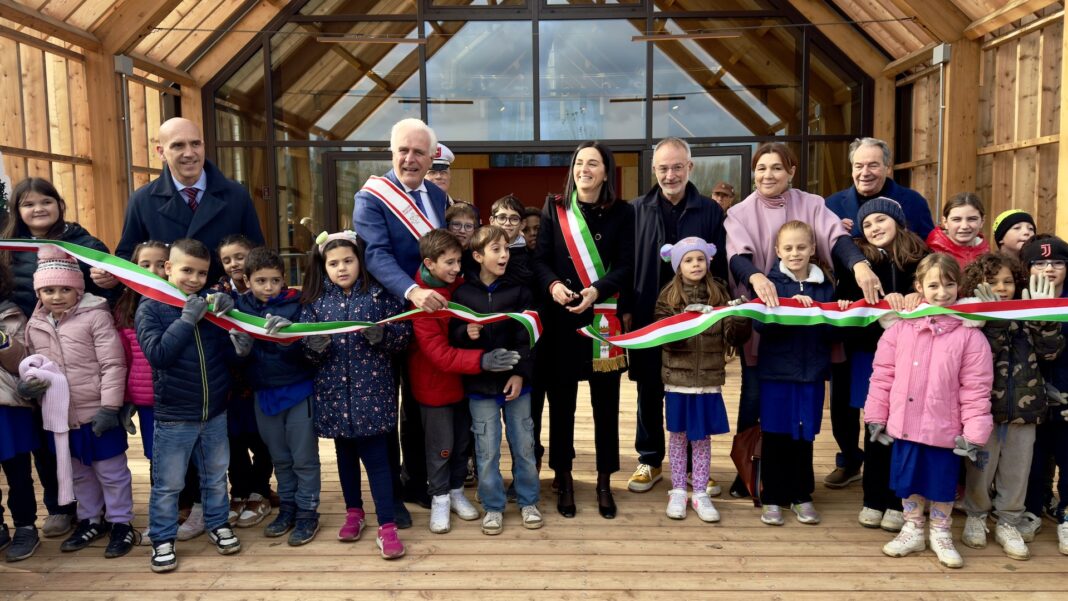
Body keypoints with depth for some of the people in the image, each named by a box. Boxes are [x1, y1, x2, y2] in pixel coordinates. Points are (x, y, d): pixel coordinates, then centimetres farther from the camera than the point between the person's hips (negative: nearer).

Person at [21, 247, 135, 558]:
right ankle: (91, 520, 38)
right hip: (62, 415, 6)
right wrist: (31, 380, -7)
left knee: (111, 472, 7)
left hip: (97, 413, -6)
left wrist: (109, 407, -18)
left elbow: (113, 365, -15)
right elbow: (33, 363, 17)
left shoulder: (96, 316, -14)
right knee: (79, 473, 21)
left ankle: (121, 523, 22)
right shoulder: (35, 325, 4)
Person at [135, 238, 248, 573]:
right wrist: (187, 319, -25)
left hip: (215, 413, 4)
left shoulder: (211, 304, 2)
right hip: (173, 418, -4)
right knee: (168, 484, 8)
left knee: (216, 476, 19)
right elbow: (157, 355, -21)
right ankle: (163, 539, 25)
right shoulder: (151, 309, -8)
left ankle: (217, 524, 37)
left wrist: (232, 333, -18)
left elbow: (229, 356, 0)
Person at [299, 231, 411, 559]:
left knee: (376, 456, -4)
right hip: (334, 389, 4)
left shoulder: (379, 293, -3)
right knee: (345, 452, 17)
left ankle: (387, 527, 3)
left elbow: (403, 334, -5)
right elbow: (306, 351, 3)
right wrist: (316, 344, -19)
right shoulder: (315, 299, 4)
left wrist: (379, 333, -23)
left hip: (372, 388, -3)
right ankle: (353, 512, 34)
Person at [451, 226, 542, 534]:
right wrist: (466, 333, -21)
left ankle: (528, 501, 28)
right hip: (480, 383, -1)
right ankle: (493, 506, 24)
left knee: (524, 445, 11)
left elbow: (526, 335, -4)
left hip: (515, 380, 1)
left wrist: (520, 373, -12)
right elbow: (452, 335, 1)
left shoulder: (519, 289, -1)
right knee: (487, 450, 7)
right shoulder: (463, 292, -3)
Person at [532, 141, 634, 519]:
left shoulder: (622, 213, 3)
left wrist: (596, 291, -21)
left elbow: (626, 266, -4)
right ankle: (564, 480, 22)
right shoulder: (554, 209, 6)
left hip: (606, 320, -1)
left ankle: (604, 483, 20)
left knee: (606, 403, 6)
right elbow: (540, 259, 1)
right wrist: (553, 285, -20)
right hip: (560, 319, 1)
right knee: (561, 401, 6)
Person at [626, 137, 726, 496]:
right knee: (649, 393, 10)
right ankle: (650, 461, 25)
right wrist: (625, 310, -1)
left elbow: (720, 267, 2)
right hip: (647, 317, 1)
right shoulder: (637, 210, 2)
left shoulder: (710, 211, 1)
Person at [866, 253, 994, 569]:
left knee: (942, 484, 14)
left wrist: (974, 432, -9)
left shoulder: (970, 333, -8)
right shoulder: (901, 327, -2)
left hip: (945, 429, -2)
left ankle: (940, 534, 36)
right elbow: (883, 374, 2)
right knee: (908, 481, 17)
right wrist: (876, 415, 1)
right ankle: (912, 530, 37)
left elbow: (976, 388, -8)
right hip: (905, 425, 2)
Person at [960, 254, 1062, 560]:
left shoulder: (1026, 317, 6)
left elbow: (1050, 351, -4)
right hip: (984, 408, -4)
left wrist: (1044, 315, -15)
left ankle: (1007, 523, 28)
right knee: (981, 469, 10)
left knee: (1017, 471, 12)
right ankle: (976, 517, 30)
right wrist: (996, 320, -29)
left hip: (1023, 407, 4)